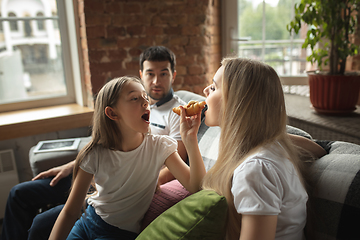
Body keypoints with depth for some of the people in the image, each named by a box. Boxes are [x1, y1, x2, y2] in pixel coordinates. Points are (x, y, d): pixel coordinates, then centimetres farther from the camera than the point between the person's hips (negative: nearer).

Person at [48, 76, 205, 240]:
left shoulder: (160, 146, -16)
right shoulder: (96, 154, -15)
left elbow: (196, 187, -24)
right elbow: (70, 212, -10)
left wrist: (190, 140, -37)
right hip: (87, 223, 2)